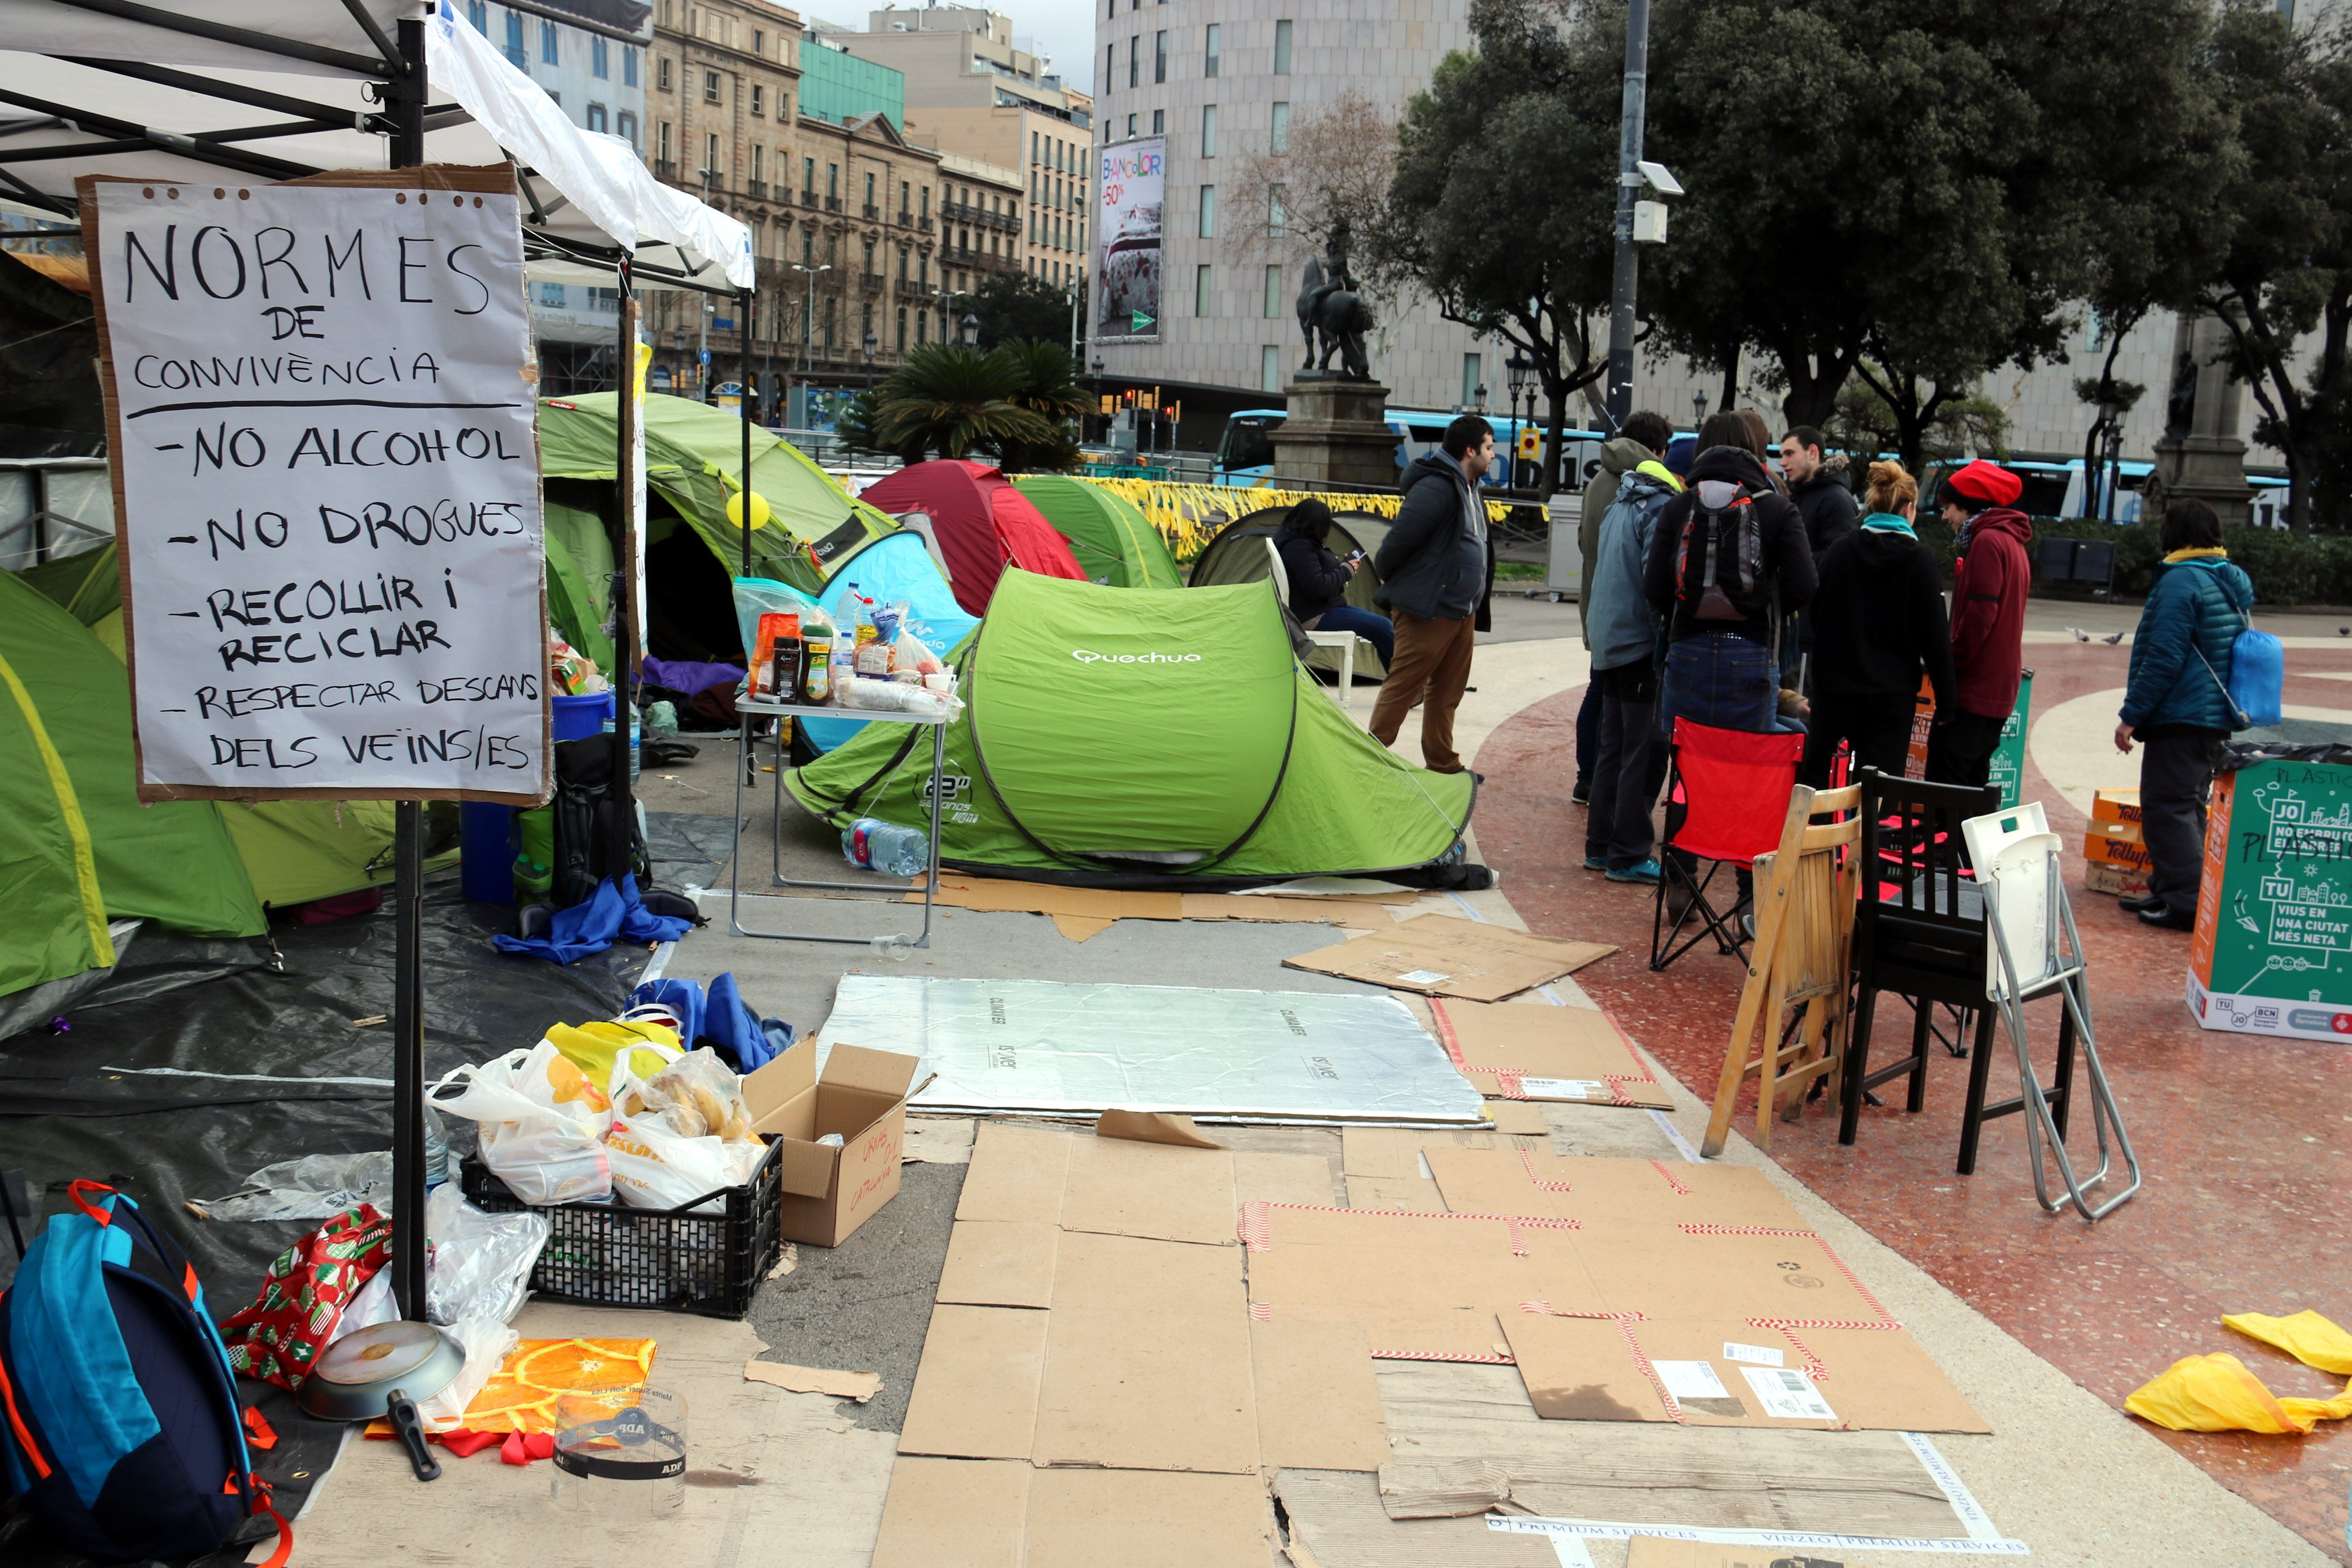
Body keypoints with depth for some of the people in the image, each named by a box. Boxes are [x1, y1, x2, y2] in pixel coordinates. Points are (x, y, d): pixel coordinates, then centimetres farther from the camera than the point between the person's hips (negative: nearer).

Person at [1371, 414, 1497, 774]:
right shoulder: (1435, 488, -18)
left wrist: (1476, 602, 19)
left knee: (1447, 691, 15)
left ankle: (1442, 765, 23)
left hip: (1463, 611, 10)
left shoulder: (1469, 489, 14)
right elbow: (1398, 541, -20)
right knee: (1402, 687, -5)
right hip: (1427, 610, -10)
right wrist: (1390, 586, -5)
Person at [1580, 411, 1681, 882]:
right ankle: (1628, 855, 0)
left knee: (1614, 746, 15)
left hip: (1610, 640, 9)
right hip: (1641, 643, -9)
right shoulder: (1659, 507, -14)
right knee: (1643, 752, -3)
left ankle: (1601, 845, 20)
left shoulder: (1619, 504, 12)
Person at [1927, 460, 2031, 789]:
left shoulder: (1987, 541, -12)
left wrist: (1951, 664, -11)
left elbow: (1980, 613, -19)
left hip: (1973, 688, -10)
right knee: (1973, 782, 13)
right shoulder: (2013, 542, 19)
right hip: (1999, 689, 10)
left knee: (1943, 783, -11)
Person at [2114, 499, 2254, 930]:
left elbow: (2164, 658, -20)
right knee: (2189, 806, 16)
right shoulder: (2233, 581, 13)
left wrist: (2132, 715, -15)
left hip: (2182, 717, -10)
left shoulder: (2181, 581, -16)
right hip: (2221, 715, 10)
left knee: (2166, 808, -6)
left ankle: (2187, 903, -9)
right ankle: (2168, 890, 23)